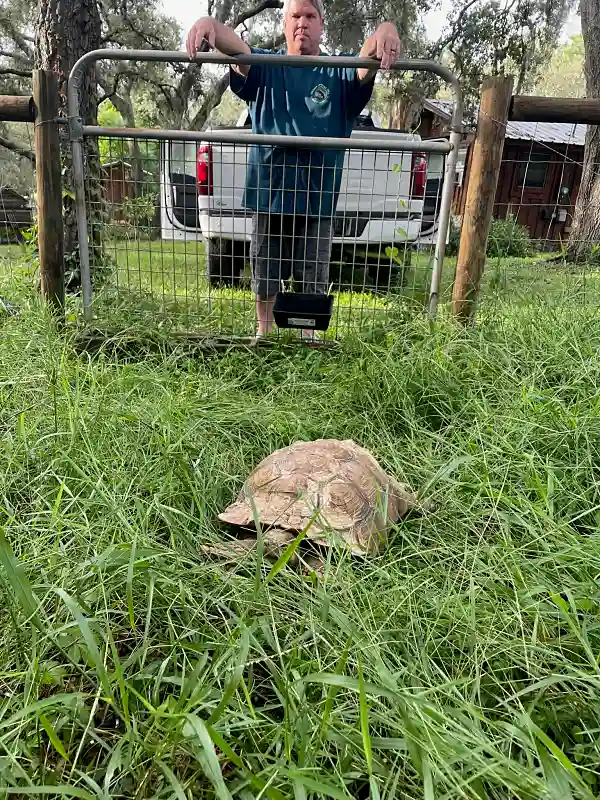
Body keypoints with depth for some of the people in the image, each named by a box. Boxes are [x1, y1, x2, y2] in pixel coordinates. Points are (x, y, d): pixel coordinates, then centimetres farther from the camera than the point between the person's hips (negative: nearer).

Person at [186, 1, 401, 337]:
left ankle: (308, 334, 29)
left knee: (314, 280, 9)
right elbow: (234, 44, -13)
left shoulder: (340, 75, 5)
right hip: (269, 193, 1)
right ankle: (263, 332, 32)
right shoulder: (265, 68, 6)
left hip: (318, 196, 0)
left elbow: (369, 61, -14)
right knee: (265, 276, 12)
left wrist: (386, 30, -38)